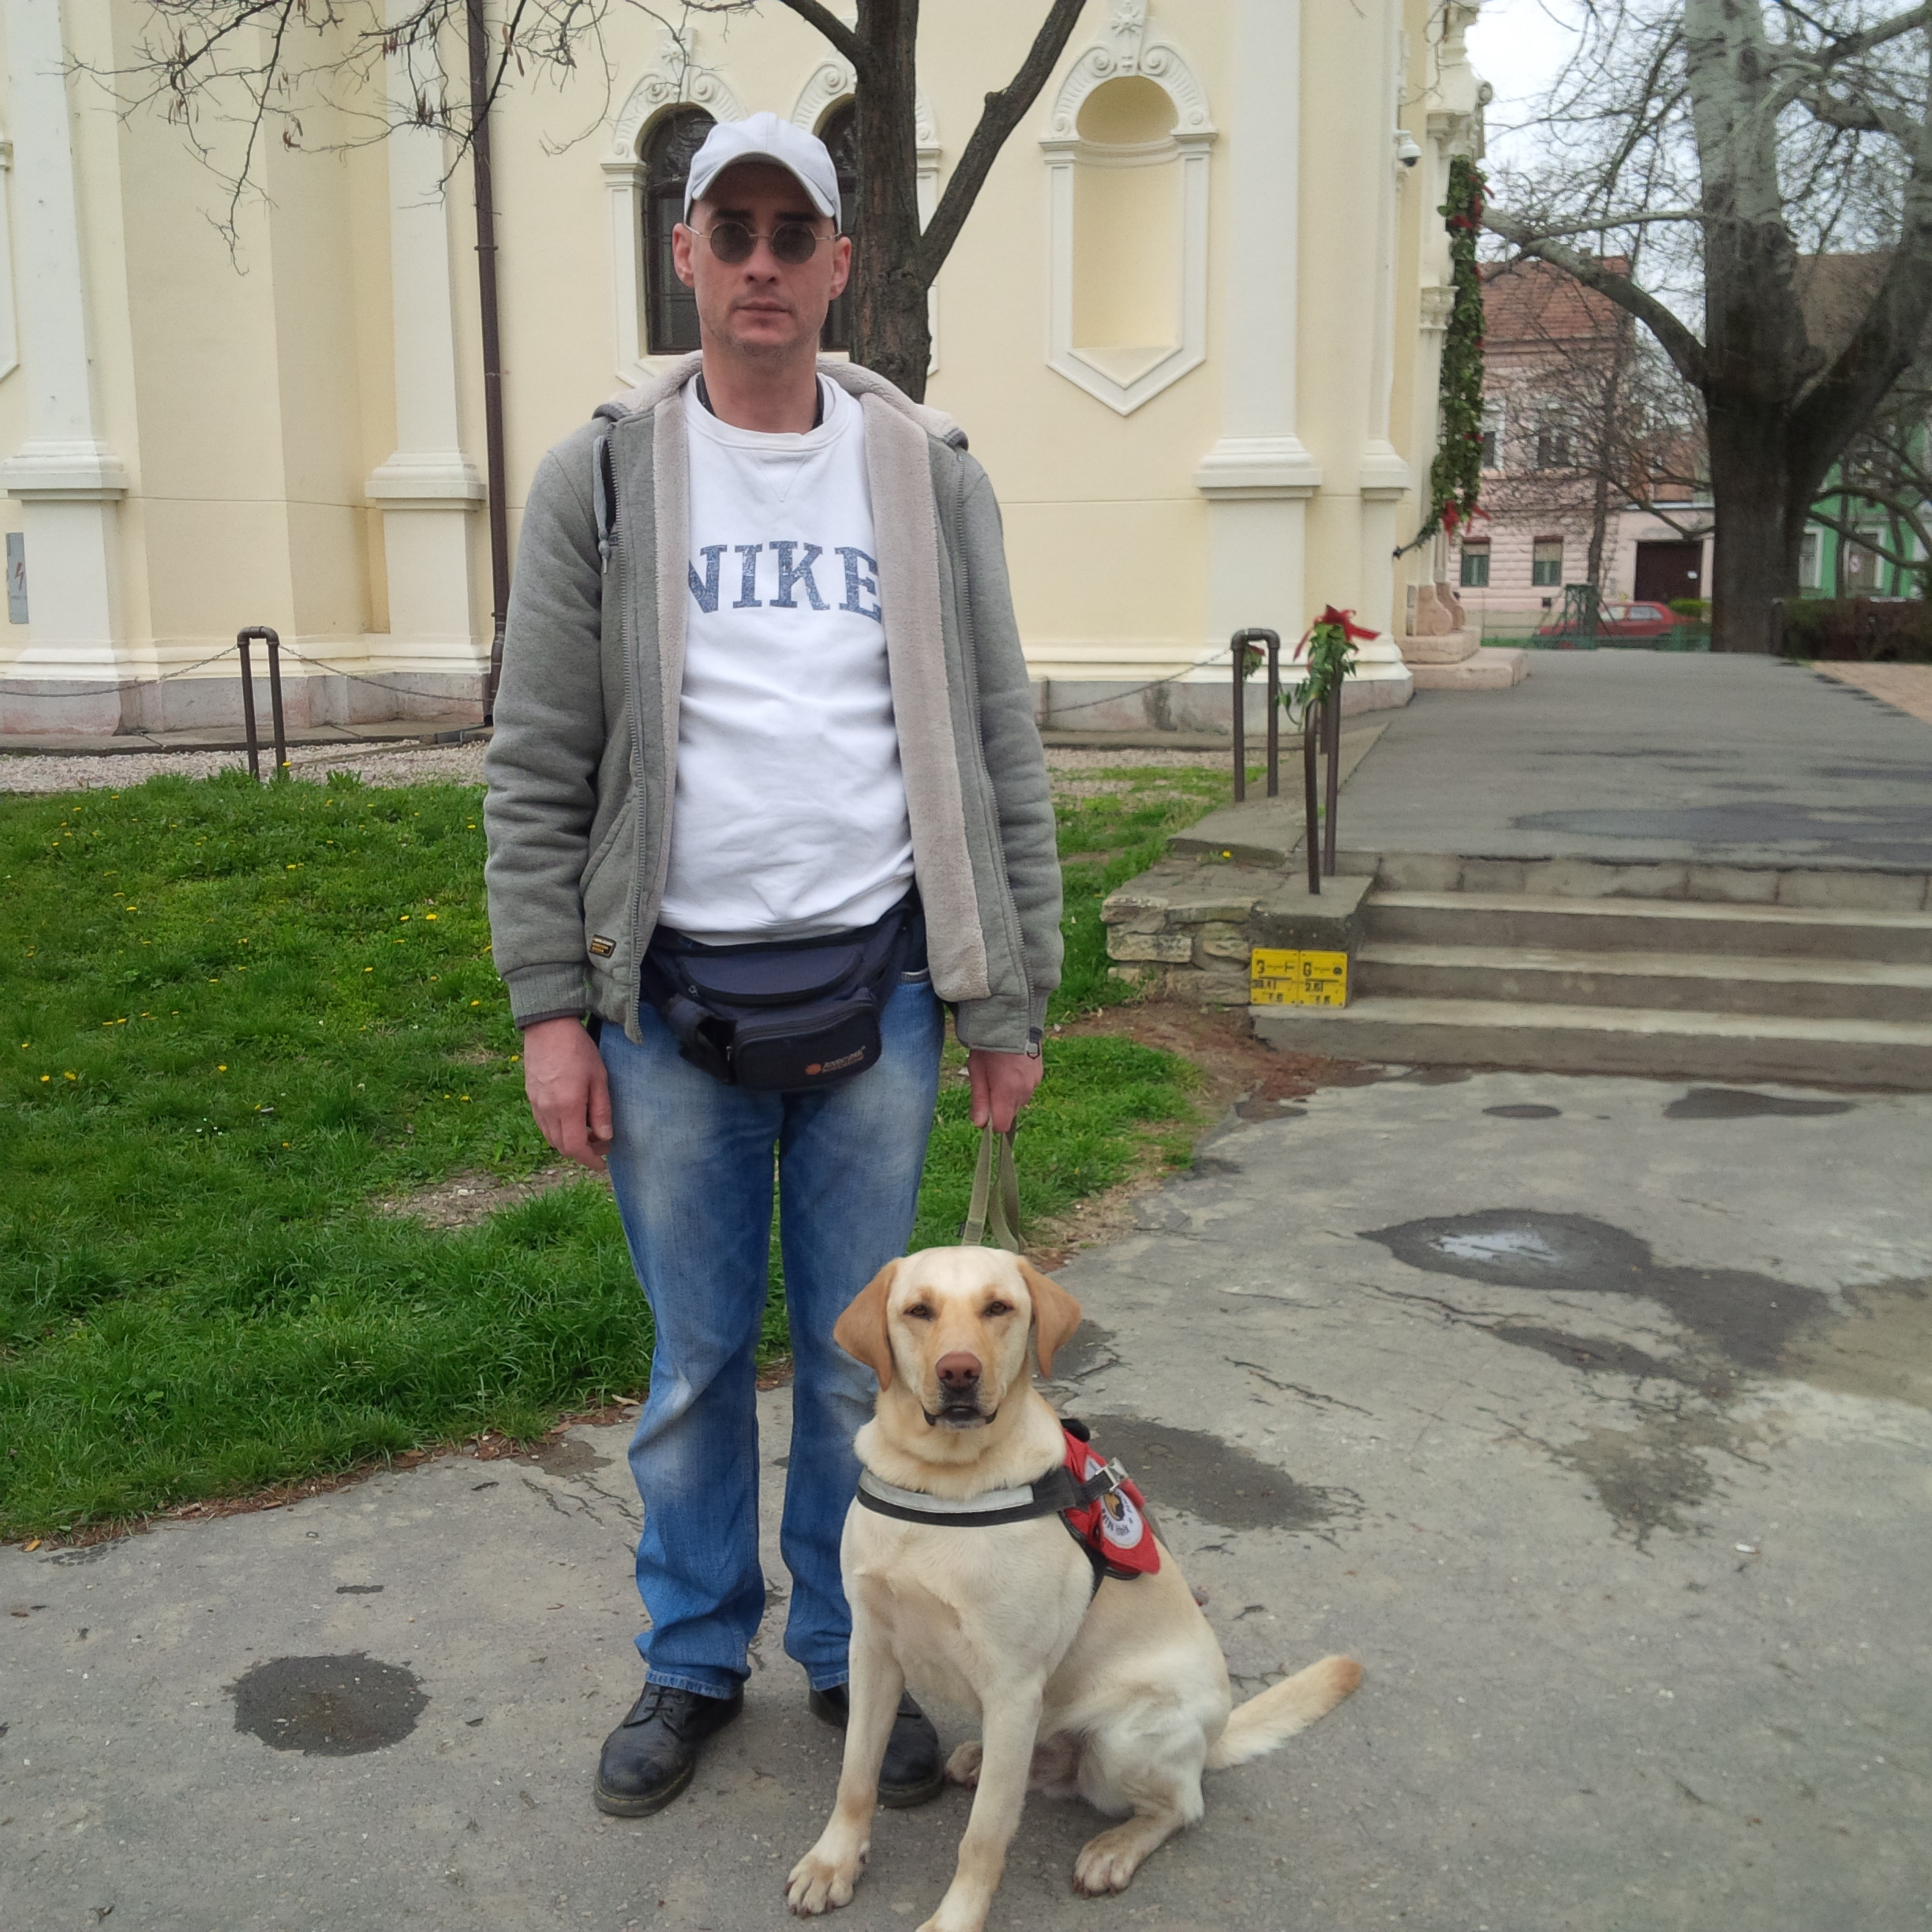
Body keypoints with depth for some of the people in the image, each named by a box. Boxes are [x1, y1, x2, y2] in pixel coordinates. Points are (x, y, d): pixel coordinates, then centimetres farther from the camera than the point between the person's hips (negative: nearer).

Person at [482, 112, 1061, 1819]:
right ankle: (695, 1658, 32)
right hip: (670, 992, 0)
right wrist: (549, 1008, -5)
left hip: (875, 982, 1)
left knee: (859, 1354, 11)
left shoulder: (930, 477, 4)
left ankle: (855, 1650, 31)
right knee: (697, 1357, 12)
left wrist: (1013, 1003, 1)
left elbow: (1000, 756, 4)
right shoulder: (601, 479, 2)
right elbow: (538, 765, 1)